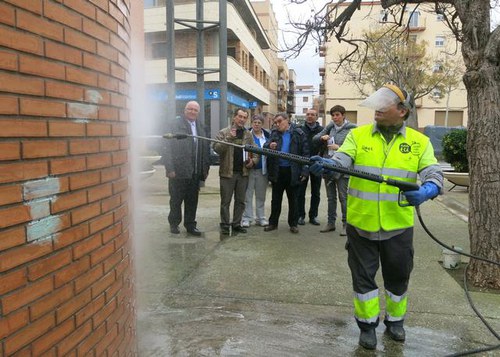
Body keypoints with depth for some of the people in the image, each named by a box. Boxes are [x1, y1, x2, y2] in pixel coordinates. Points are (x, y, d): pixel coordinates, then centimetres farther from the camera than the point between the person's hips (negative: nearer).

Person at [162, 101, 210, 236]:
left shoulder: (201, 127, 11)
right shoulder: (174, 124, -5)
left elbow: (206, 149, 10)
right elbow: (168, 147, -9)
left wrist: (206, 168, 5)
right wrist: (170, 169, -14)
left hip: (195, 172, 4)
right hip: (178, 171, -4)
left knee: (192, 201, 10)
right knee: (176, 200, 10)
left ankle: (190, 225, 23)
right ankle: (174, 224, 27)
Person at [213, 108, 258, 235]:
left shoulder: (248, 135, 11)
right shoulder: (224, 132, -1)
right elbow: (216, 148, -12)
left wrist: (253, 161, -4)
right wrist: (229, 138, -21)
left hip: (243, 172, 4)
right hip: (227, 172, -4)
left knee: (240, 201, 11)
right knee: (226, 201, 3)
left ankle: (236, 224, 22)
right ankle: (225, 225, 13)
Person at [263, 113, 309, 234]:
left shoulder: (298, 133, -5)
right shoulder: (274, 133, 6)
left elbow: (305, 152, -5)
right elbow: (265, 145, -3)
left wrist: (304, 170, -11)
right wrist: (269, 146, -28)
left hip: (292, 171, -3)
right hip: (277, 171, 3)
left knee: (293, 199, 10)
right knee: (275, 199, 12)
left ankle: (293, 224, 22)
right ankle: (273, 223, 23)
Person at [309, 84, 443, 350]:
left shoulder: (419, 142, 0)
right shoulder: (358, 135, -1)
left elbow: (433, 174, -7)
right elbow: (341, 161, -13)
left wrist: (426, 191, -29)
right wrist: (325, 164, -36)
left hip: (398, 226, 1)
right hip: (360, 223, 0)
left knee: (397, 277, 18)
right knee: (363, 276, 11)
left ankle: (395, 321, 43)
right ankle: (367, 325, 31)